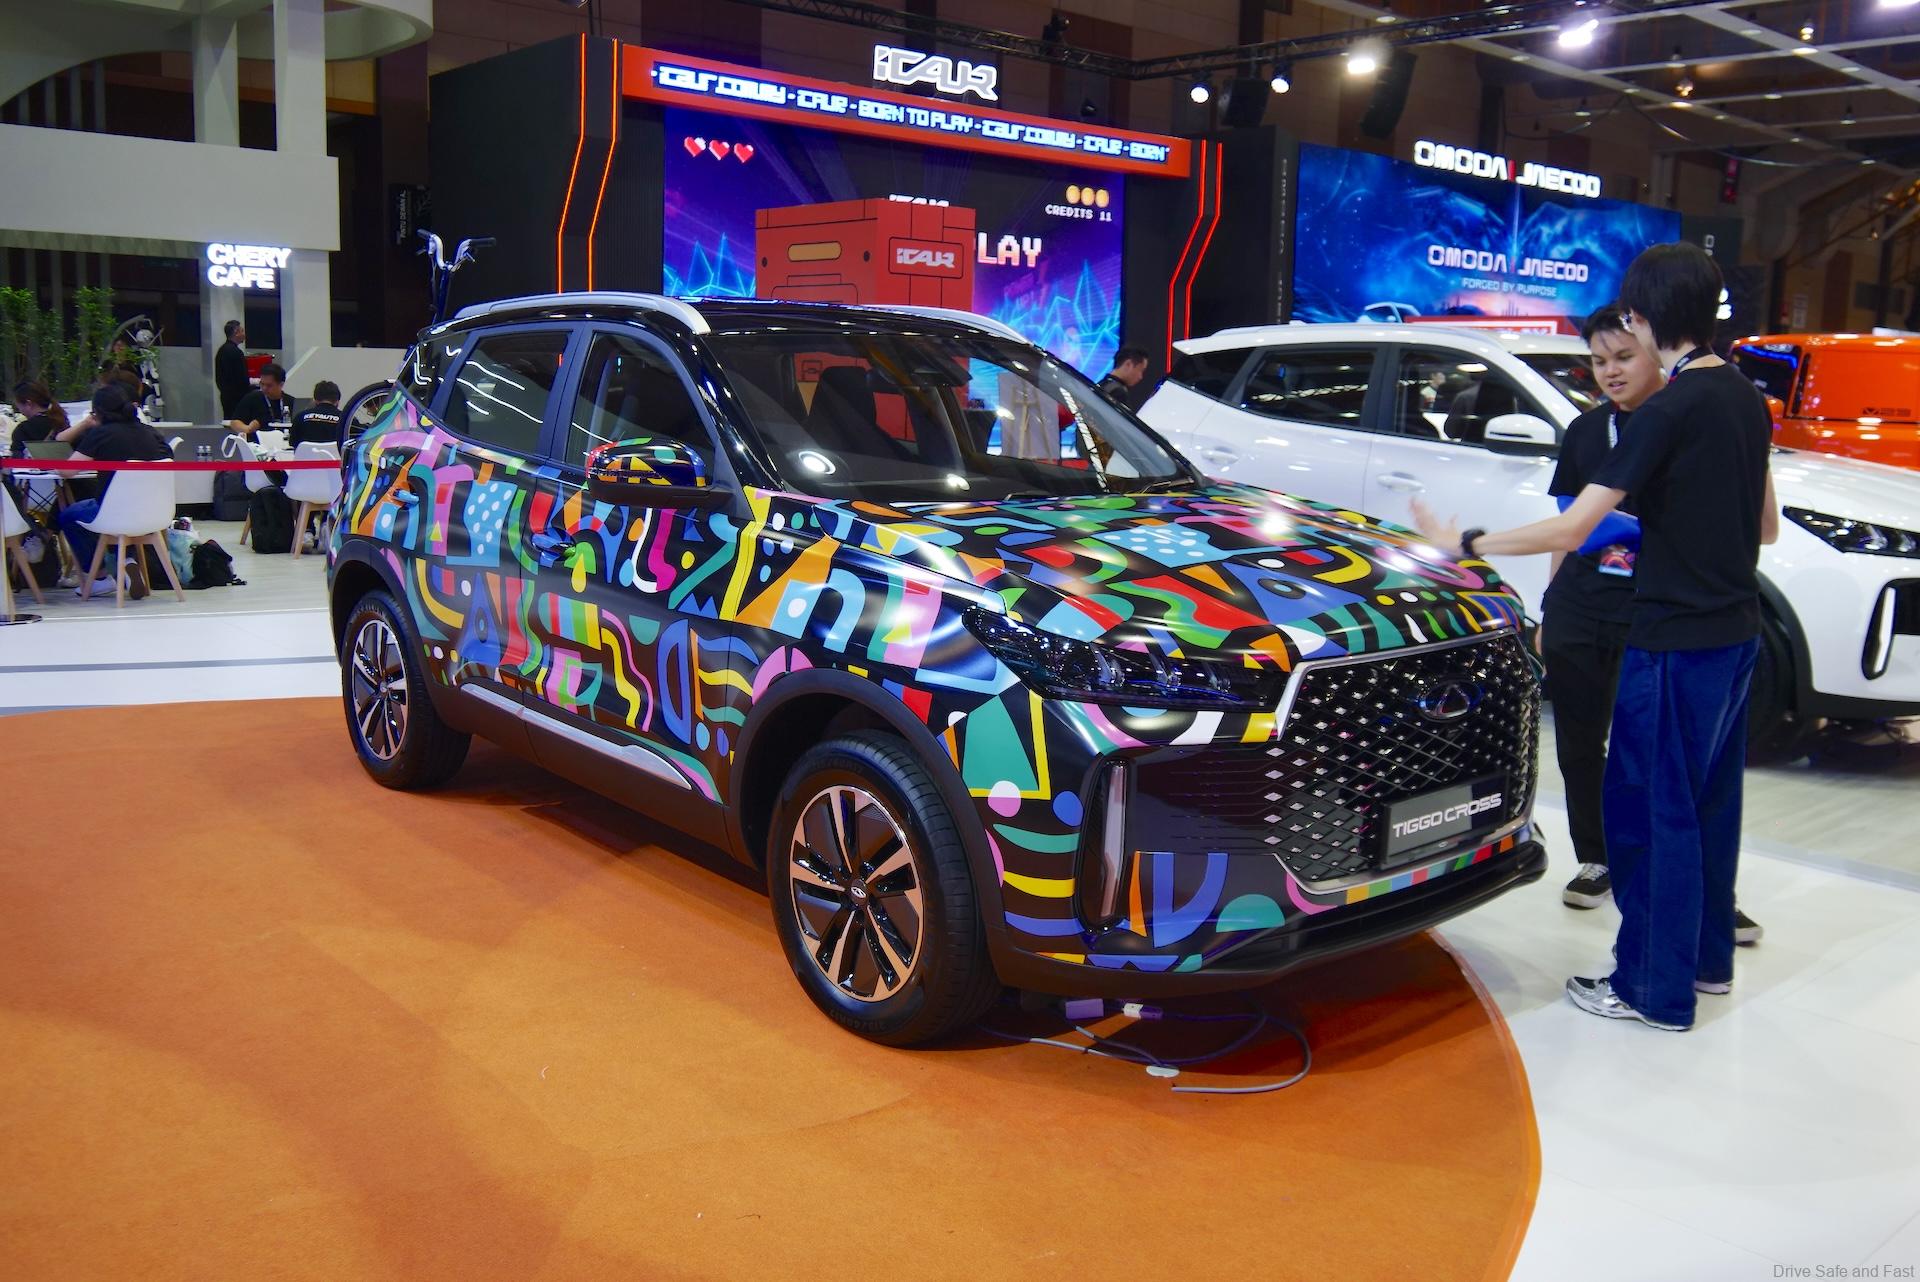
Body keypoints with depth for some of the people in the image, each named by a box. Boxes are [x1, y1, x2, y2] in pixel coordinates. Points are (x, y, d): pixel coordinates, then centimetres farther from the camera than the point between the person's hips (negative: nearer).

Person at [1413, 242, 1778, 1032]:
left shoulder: (1671, 410, -20)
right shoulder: (1746, 398, 7)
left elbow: (1568, 530, -23)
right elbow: (1764, 526, 17)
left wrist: (1463, 544, -15)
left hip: (1673, 640, -9)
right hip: (1734, 632, 9)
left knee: (1649, 809, 1)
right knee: (1707, 800, 19)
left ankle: (1655, 989, 10)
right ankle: (1708, 957, 33)